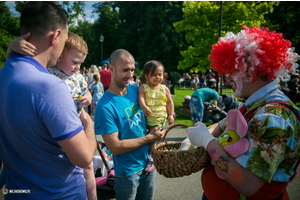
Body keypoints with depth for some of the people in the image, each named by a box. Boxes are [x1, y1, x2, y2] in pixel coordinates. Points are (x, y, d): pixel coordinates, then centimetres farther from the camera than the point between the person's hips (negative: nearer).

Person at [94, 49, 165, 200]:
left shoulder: (136, 90, -4)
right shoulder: (105, 106, -23)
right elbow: (115, 147, -23)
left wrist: (155, 129, -3)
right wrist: (149, 138, -18)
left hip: (149, 163, 6)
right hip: (128, 172, -5)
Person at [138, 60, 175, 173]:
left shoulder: (164, 89, -2)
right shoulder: (143, 88, -7)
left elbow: (170, 102, 9)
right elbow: (141, 97, -23)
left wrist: (171, 115, 4)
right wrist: (144, 107, -42)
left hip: (158, 120, -1)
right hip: (145, 118, 1)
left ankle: (151, 159, 16)